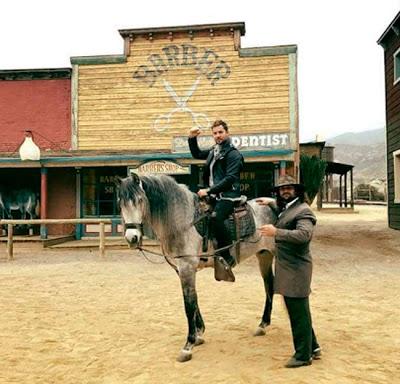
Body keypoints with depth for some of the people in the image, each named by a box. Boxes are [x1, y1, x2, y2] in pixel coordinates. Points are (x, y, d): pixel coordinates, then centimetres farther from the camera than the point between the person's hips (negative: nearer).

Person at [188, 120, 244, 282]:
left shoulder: (234, 154, -9)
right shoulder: (214, 151, 17)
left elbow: (230, 179, -18)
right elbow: (197, 154, 34)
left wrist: (209, 190, -21)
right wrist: (192, 139, 18)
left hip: (227, 196, -9)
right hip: (213, 195, 10)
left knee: (215, 218, -32)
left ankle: (227, 258, -22)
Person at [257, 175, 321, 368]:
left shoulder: (303, 210, -14)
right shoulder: (284, 209, 15)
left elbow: (304, 234, -30)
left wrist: (276, 232, -31)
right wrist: (270, 202, 29)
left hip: (296, 270, -10)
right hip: (286, 270, 10)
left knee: (299, 313, 1)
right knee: (296, 312, 19)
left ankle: (303, 355, 14)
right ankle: (312, 347, 33)